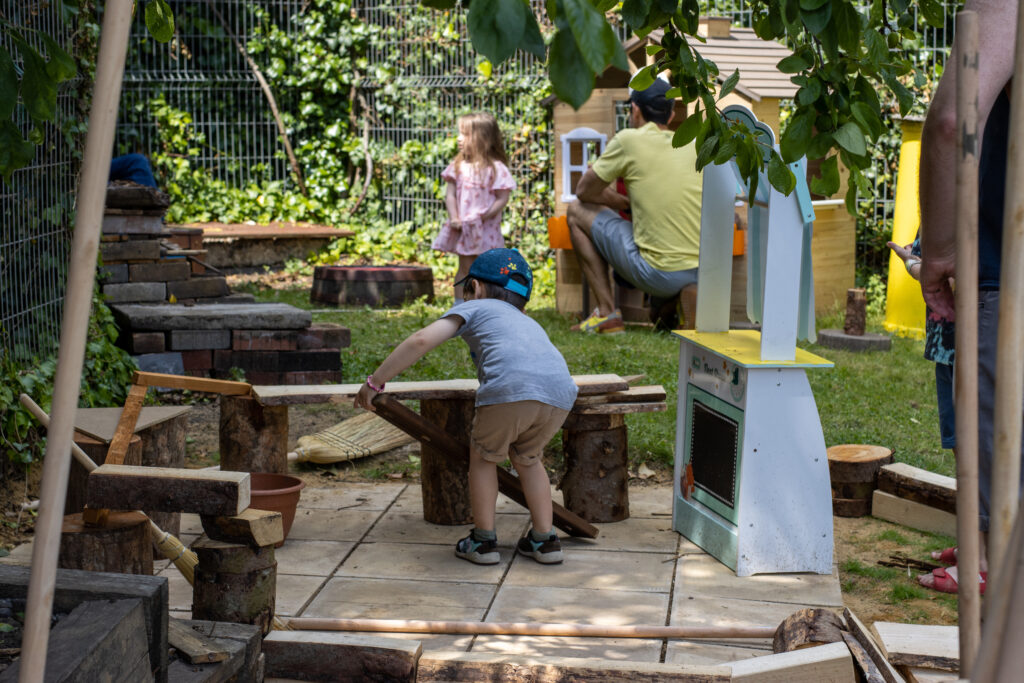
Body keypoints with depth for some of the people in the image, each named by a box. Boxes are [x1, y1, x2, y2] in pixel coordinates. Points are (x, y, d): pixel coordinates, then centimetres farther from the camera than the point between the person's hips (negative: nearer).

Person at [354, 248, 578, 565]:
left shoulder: (474, 308, 25)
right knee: (526, 458, 29)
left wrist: (375, 381, 14)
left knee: (483, 456, 20)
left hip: (511, 388, -5)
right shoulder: (528, 323, 42)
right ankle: (544, 540, 27)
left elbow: (421, 340, 9)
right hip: (560, 395, 5)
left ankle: (483, 541, 24)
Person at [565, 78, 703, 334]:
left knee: (577, 212, 13)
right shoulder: (694, 144, 10)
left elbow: (584, 191, 8)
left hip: (660, 273, -5)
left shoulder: (629, 140, -4)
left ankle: (607, 313, 8)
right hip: (706, 272, 5)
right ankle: (671, 303, 12)